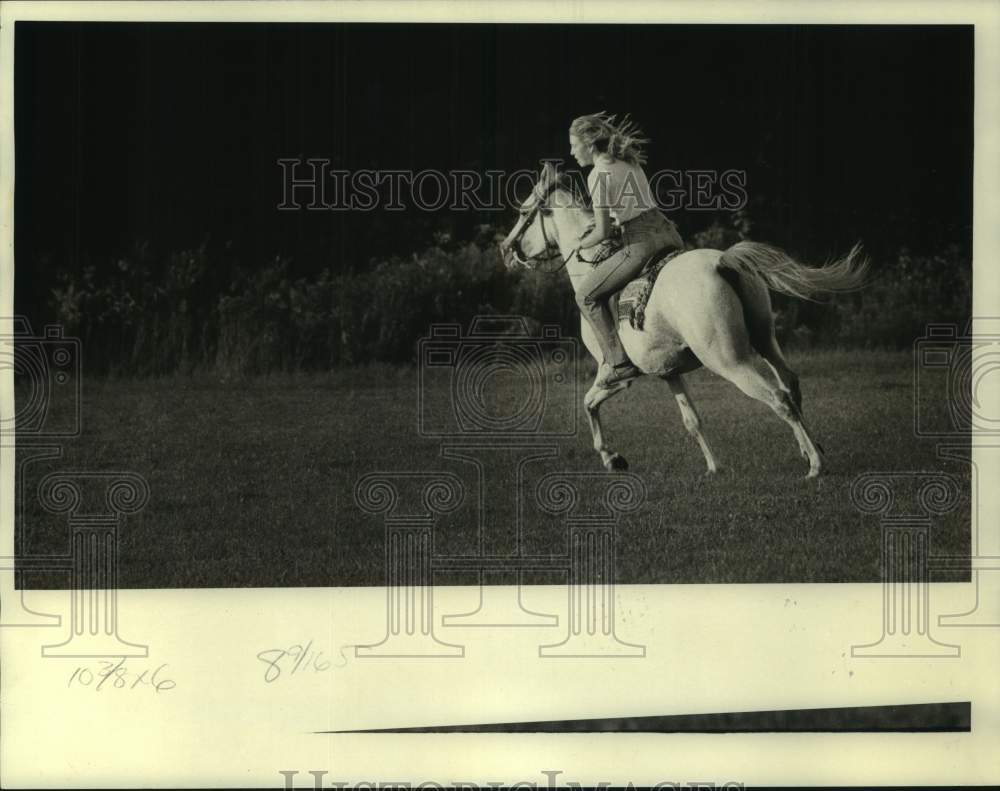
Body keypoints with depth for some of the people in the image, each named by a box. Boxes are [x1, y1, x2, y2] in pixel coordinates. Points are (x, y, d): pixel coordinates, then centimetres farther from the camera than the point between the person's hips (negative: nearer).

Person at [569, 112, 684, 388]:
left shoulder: (598, 174, -7)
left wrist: (581, 246, 10)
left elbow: (603, 232, -8)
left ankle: (618, 363, -1)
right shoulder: (630, 162, 18)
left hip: (642, 243, -9)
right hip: (668, 233, 9)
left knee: (586, 294, 4)